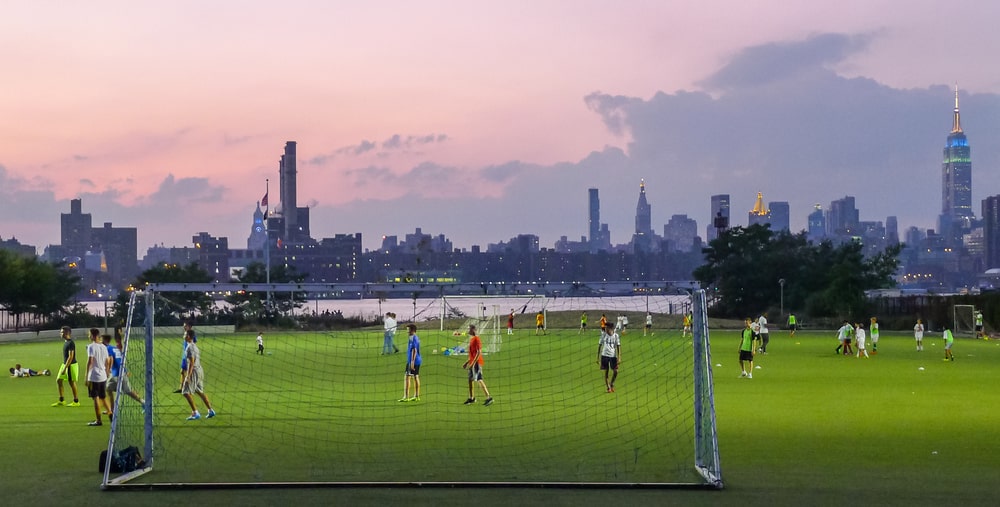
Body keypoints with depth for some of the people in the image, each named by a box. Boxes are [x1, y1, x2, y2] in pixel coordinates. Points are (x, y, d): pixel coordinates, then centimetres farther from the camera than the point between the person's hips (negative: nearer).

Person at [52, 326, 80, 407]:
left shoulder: (71, 343, -18)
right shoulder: (65, 342, 11)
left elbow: (71, 357, -22)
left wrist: (65, 368, -23)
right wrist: (64, 366, 20)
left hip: (71, 365, -10)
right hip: (65, 364, 10)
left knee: (72, 382, -1)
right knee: (58, 380, 9)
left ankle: (76, 401, 10)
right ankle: (61, 401, 15)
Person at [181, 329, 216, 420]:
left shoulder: (190, 347, -14)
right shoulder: (195, 346, 15)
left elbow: (191, 362, -21)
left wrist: (188, 376, -22)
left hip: (193, 371, -10)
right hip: (199, 370, 10)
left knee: (186, 392, -7)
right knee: (200, 392, 17)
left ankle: (195, 413, -10)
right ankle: (210, 411, 19)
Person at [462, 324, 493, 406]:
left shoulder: (476, 339, -14)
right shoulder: (471, 339, 16)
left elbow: (479, 352, -20)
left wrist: (473, 363, -24)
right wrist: (467, 362, 22)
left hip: (476, 363, -10)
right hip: (472, 363, 10)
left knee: (479, 380, -12)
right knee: (470, 380, 13)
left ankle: (489, 398, -12)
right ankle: (471, 398, 22)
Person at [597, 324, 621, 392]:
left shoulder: (616, 336, -2)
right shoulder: (603, 335, 0)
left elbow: (618, 347, -1)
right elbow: (599, 345, 5)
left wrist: (619, 358, -8)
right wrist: (598, 357, 3)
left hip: (613, 356, 0)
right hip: (604, 355, 0)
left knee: (616, 371, -7)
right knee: (606, 372, 0)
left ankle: (611, 384, 17)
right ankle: (608, 387, 10)